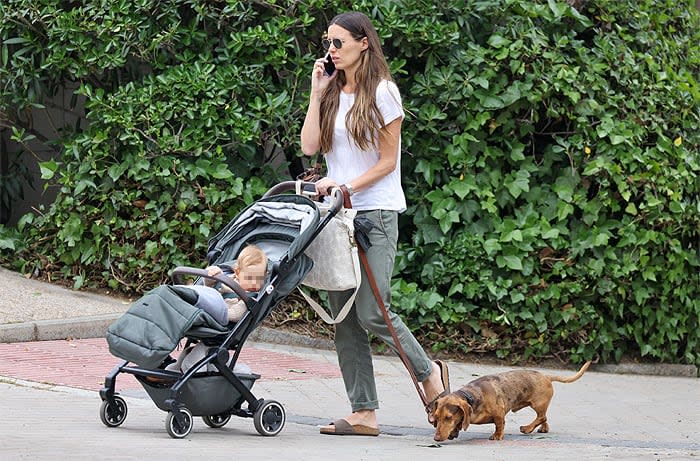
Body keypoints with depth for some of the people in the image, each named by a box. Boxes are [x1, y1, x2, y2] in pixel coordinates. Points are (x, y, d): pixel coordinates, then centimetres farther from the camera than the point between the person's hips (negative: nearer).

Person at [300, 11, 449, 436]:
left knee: (371, 313, -13)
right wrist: (317, 95, 1)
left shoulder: (382, 93, -2)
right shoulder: (332, 94, 14)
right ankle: (364, 413, 2)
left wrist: (349, 186, -16)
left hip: (376, 211, -6)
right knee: (344, 317, 1)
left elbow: (387, 161, -5)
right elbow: (310, 146, 2)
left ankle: (429, 371, 11)